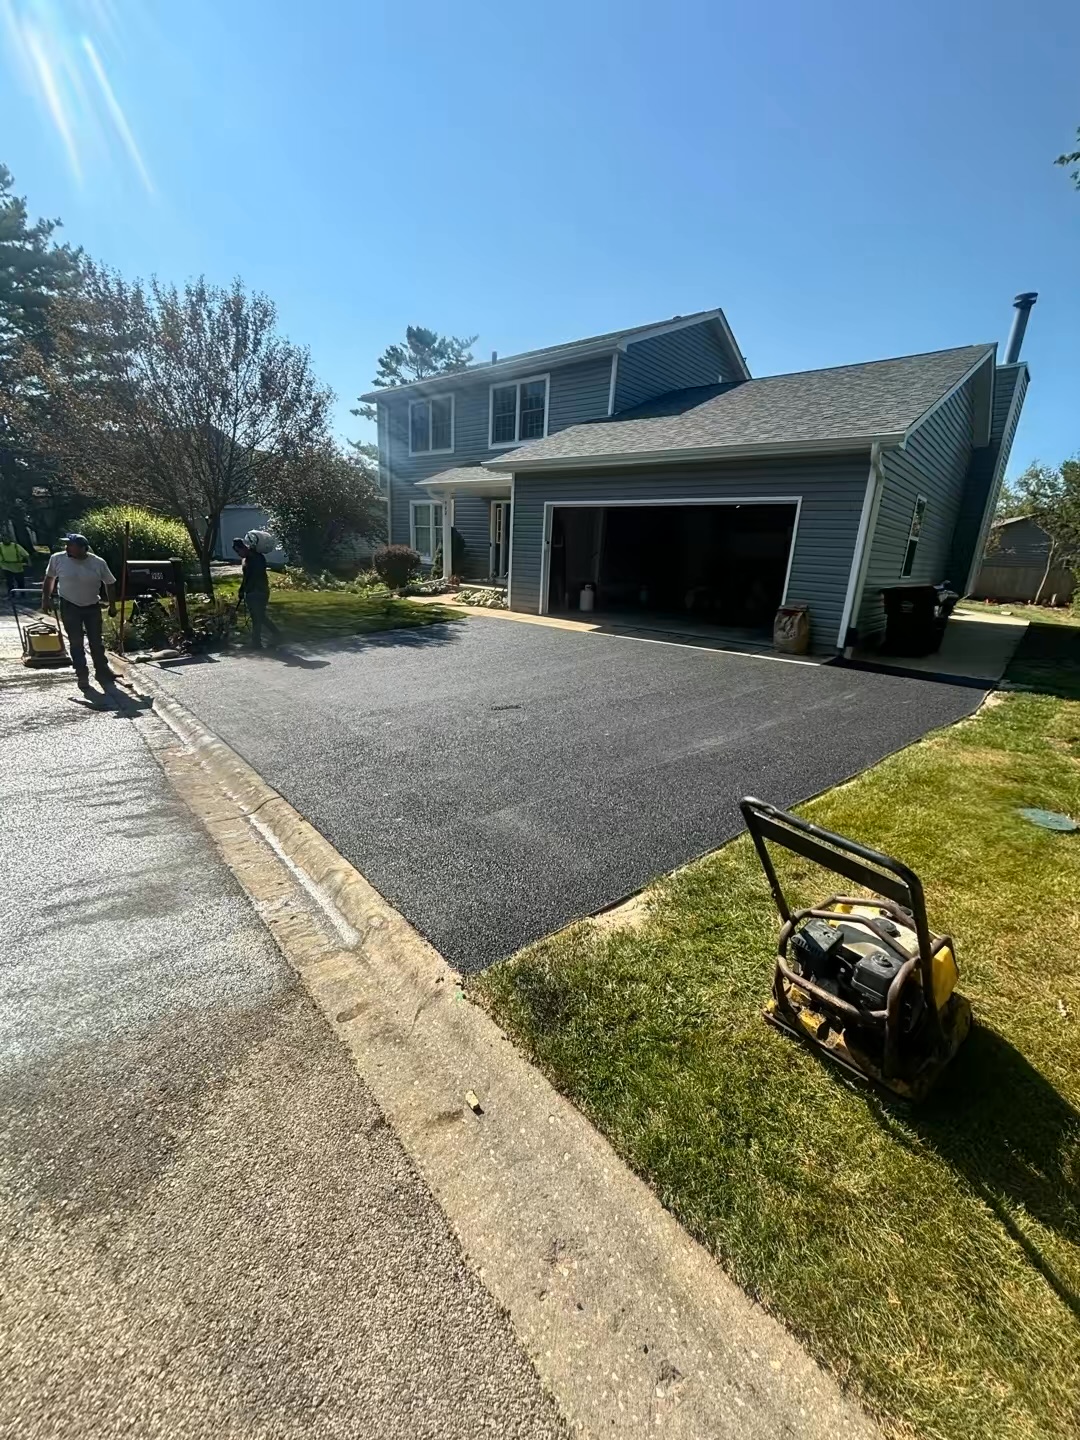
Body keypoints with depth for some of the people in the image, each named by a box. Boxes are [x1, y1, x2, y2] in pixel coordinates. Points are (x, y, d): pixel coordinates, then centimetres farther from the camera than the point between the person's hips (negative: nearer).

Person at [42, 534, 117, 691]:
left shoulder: (98, 563, -11)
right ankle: (82, 675, 9)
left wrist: (112, 605, 4)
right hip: (69, 607, 0)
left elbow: (109, 583, 2)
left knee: (96, 642, 8)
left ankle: (102, 671, 20)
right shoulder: (57, 559, -9)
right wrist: (46, 598, 7)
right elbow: (49, 578, 6)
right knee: (76, 643, 1)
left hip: (93, 607, 0)